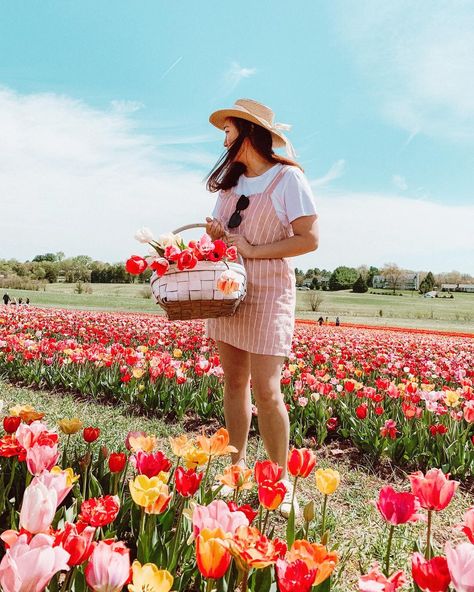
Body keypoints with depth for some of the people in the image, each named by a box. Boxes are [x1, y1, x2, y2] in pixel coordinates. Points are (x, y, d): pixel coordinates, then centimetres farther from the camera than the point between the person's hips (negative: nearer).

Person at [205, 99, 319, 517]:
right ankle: (236, 465, 19)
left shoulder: (288, 178, -6)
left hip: (268, 290, -6)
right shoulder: (230, 179, 15)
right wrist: (215, 235, -3)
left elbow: (310, 239, -12)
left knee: (265, 389, -9)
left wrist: (253, 251, -14)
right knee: (233, 381, 7)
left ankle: (282, 480, 6)